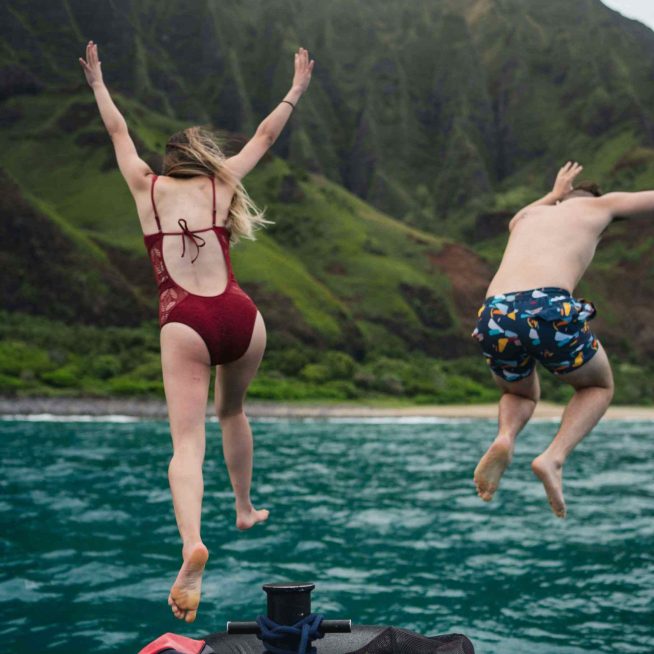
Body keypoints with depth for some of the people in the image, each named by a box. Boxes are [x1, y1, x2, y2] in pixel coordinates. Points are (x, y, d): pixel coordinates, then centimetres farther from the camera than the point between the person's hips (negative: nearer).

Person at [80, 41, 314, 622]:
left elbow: (119, 132, 31)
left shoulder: (147, 187, 16)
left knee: (188, 441, -10)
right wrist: (298, 88, 40)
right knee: (232, 412, 29)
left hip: (184, 323, -2)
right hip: (241, 317, 2)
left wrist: (97, 83, 46)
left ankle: (192, 542, -34)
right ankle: (245, 509, 40)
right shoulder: (221, 184, 16)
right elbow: (265, 136, 28)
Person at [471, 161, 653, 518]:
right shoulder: (597, 206, 27)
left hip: (496, 317, 4)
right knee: (599, 388, 28)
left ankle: (505, 438, -2)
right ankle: (554, 458, -1)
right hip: (550, 310, -4)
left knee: (521, 395, 35)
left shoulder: (526, 216, 37)